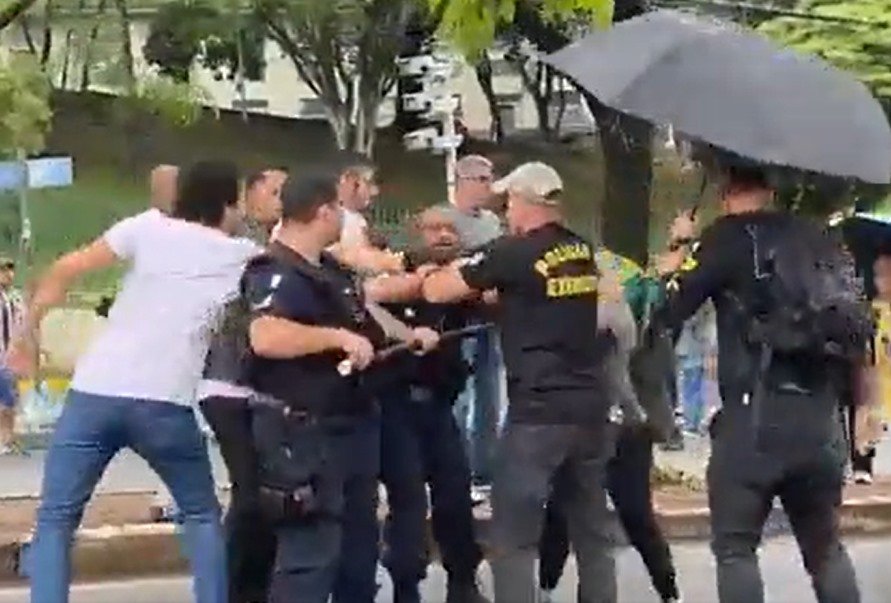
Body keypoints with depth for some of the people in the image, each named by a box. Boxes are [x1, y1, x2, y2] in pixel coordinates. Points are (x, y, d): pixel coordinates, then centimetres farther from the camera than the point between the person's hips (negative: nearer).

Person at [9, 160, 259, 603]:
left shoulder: (149, 228, 8)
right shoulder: (244, 256, 9)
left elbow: (64, 271, 5)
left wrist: (28, 333, 13)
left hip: (95, 392, 0)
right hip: (166, 404, 0)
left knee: (55, 519, 7)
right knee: (202, 514, 22)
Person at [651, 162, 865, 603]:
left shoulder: (728, 237, 0)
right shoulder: (820, 242, 15)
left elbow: (667, 314, -1)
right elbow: (858, 328, 17)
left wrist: (678, 257, 14)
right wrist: (859, 405, 28)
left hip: (756, 418, -5)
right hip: (821, 422, 5)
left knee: (734, 547, 2)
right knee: (825, 546, 16)